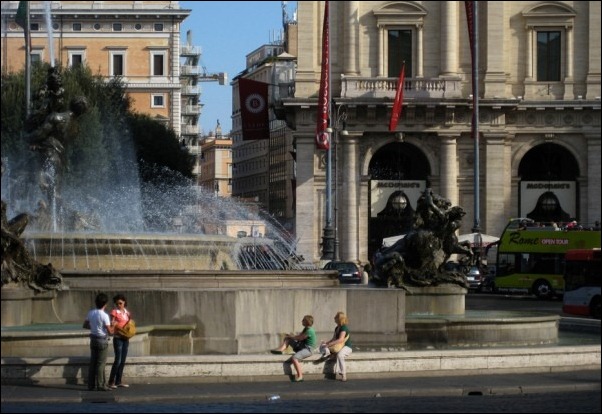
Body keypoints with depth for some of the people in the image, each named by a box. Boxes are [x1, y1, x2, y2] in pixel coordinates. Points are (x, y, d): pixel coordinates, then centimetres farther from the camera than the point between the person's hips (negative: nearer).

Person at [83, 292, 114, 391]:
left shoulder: (90, 313, 2)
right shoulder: (104, 316, -17)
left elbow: (85, 325, 13)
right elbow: (110, 331, -17)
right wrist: (114, 327, 3)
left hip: (93, 339, 6)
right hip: (102, 340, -6)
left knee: (93, 362, 10)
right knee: (101, 363, -2)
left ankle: (91, 385, 12)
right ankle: (100, 385, 0)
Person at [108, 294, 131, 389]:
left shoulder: (126, 312, 11)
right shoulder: (114, 312, -6)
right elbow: (111, 324, -9)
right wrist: (113, 324, -31)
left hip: (125, 338, 7)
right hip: (118, 338, -7)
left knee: (123, 361, 8)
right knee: (118, 360, -11)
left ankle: (118, 381, 14)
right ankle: (111, 382, -6)